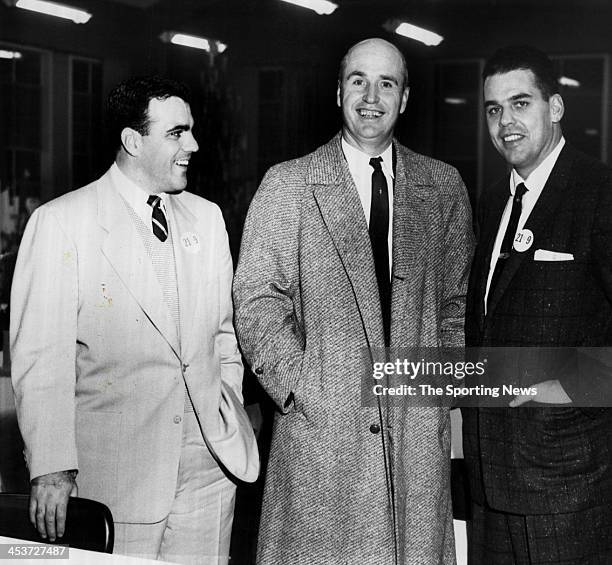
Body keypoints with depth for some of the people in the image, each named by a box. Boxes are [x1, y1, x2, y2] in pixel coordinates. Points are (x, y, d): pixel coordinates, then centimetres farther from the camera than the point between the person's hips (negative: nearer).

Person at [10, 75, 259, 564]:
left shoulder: (207, 217, 11)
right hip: (114, 475, -4)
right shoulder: (60, 221, -6)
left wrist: (230, 425, 9)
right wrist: (51, 468, -15)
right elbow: (41, 356, -10)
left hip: (209, 468, 5)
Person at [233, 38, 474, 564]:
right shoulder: (287, 185, 2)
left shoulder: (443, 185, 11)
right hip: (320, 424, -2)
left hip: (419, 428, 3)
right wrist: (298, 384, -10)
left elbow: (456, 300, 15)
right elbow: (256, 300, -1)